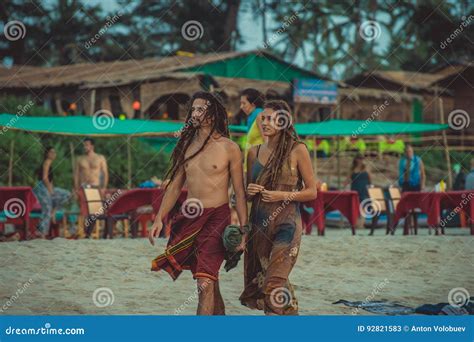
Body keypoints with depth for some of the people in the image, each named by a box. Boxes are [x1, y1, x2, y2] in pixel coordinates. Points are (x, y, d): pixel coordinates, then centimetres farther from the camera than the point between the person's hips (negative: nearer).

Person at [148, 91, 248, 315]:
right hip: (189, 217, 5)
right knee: (210, 282, 10)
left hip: (216, 217, -5)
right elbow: (175, 186, 15)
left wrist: (243, 229, -7)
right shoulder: (186, 145, 11)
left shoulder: (229, 148, -3)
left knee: (205, 283, -13)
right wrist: (159, 219, 8)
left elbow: (239, 192, -2)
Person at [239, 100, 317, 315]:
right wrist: (249, 192, -3)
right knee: (257, 281, 6)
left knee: (274, 283, -17)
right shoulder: (254, 152, 11)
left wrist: (283, 195, -15)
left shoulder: (297, 151, -3)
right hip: (259, 223, 5)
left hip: (286, 224, -5)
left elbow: (312, 192, -2)